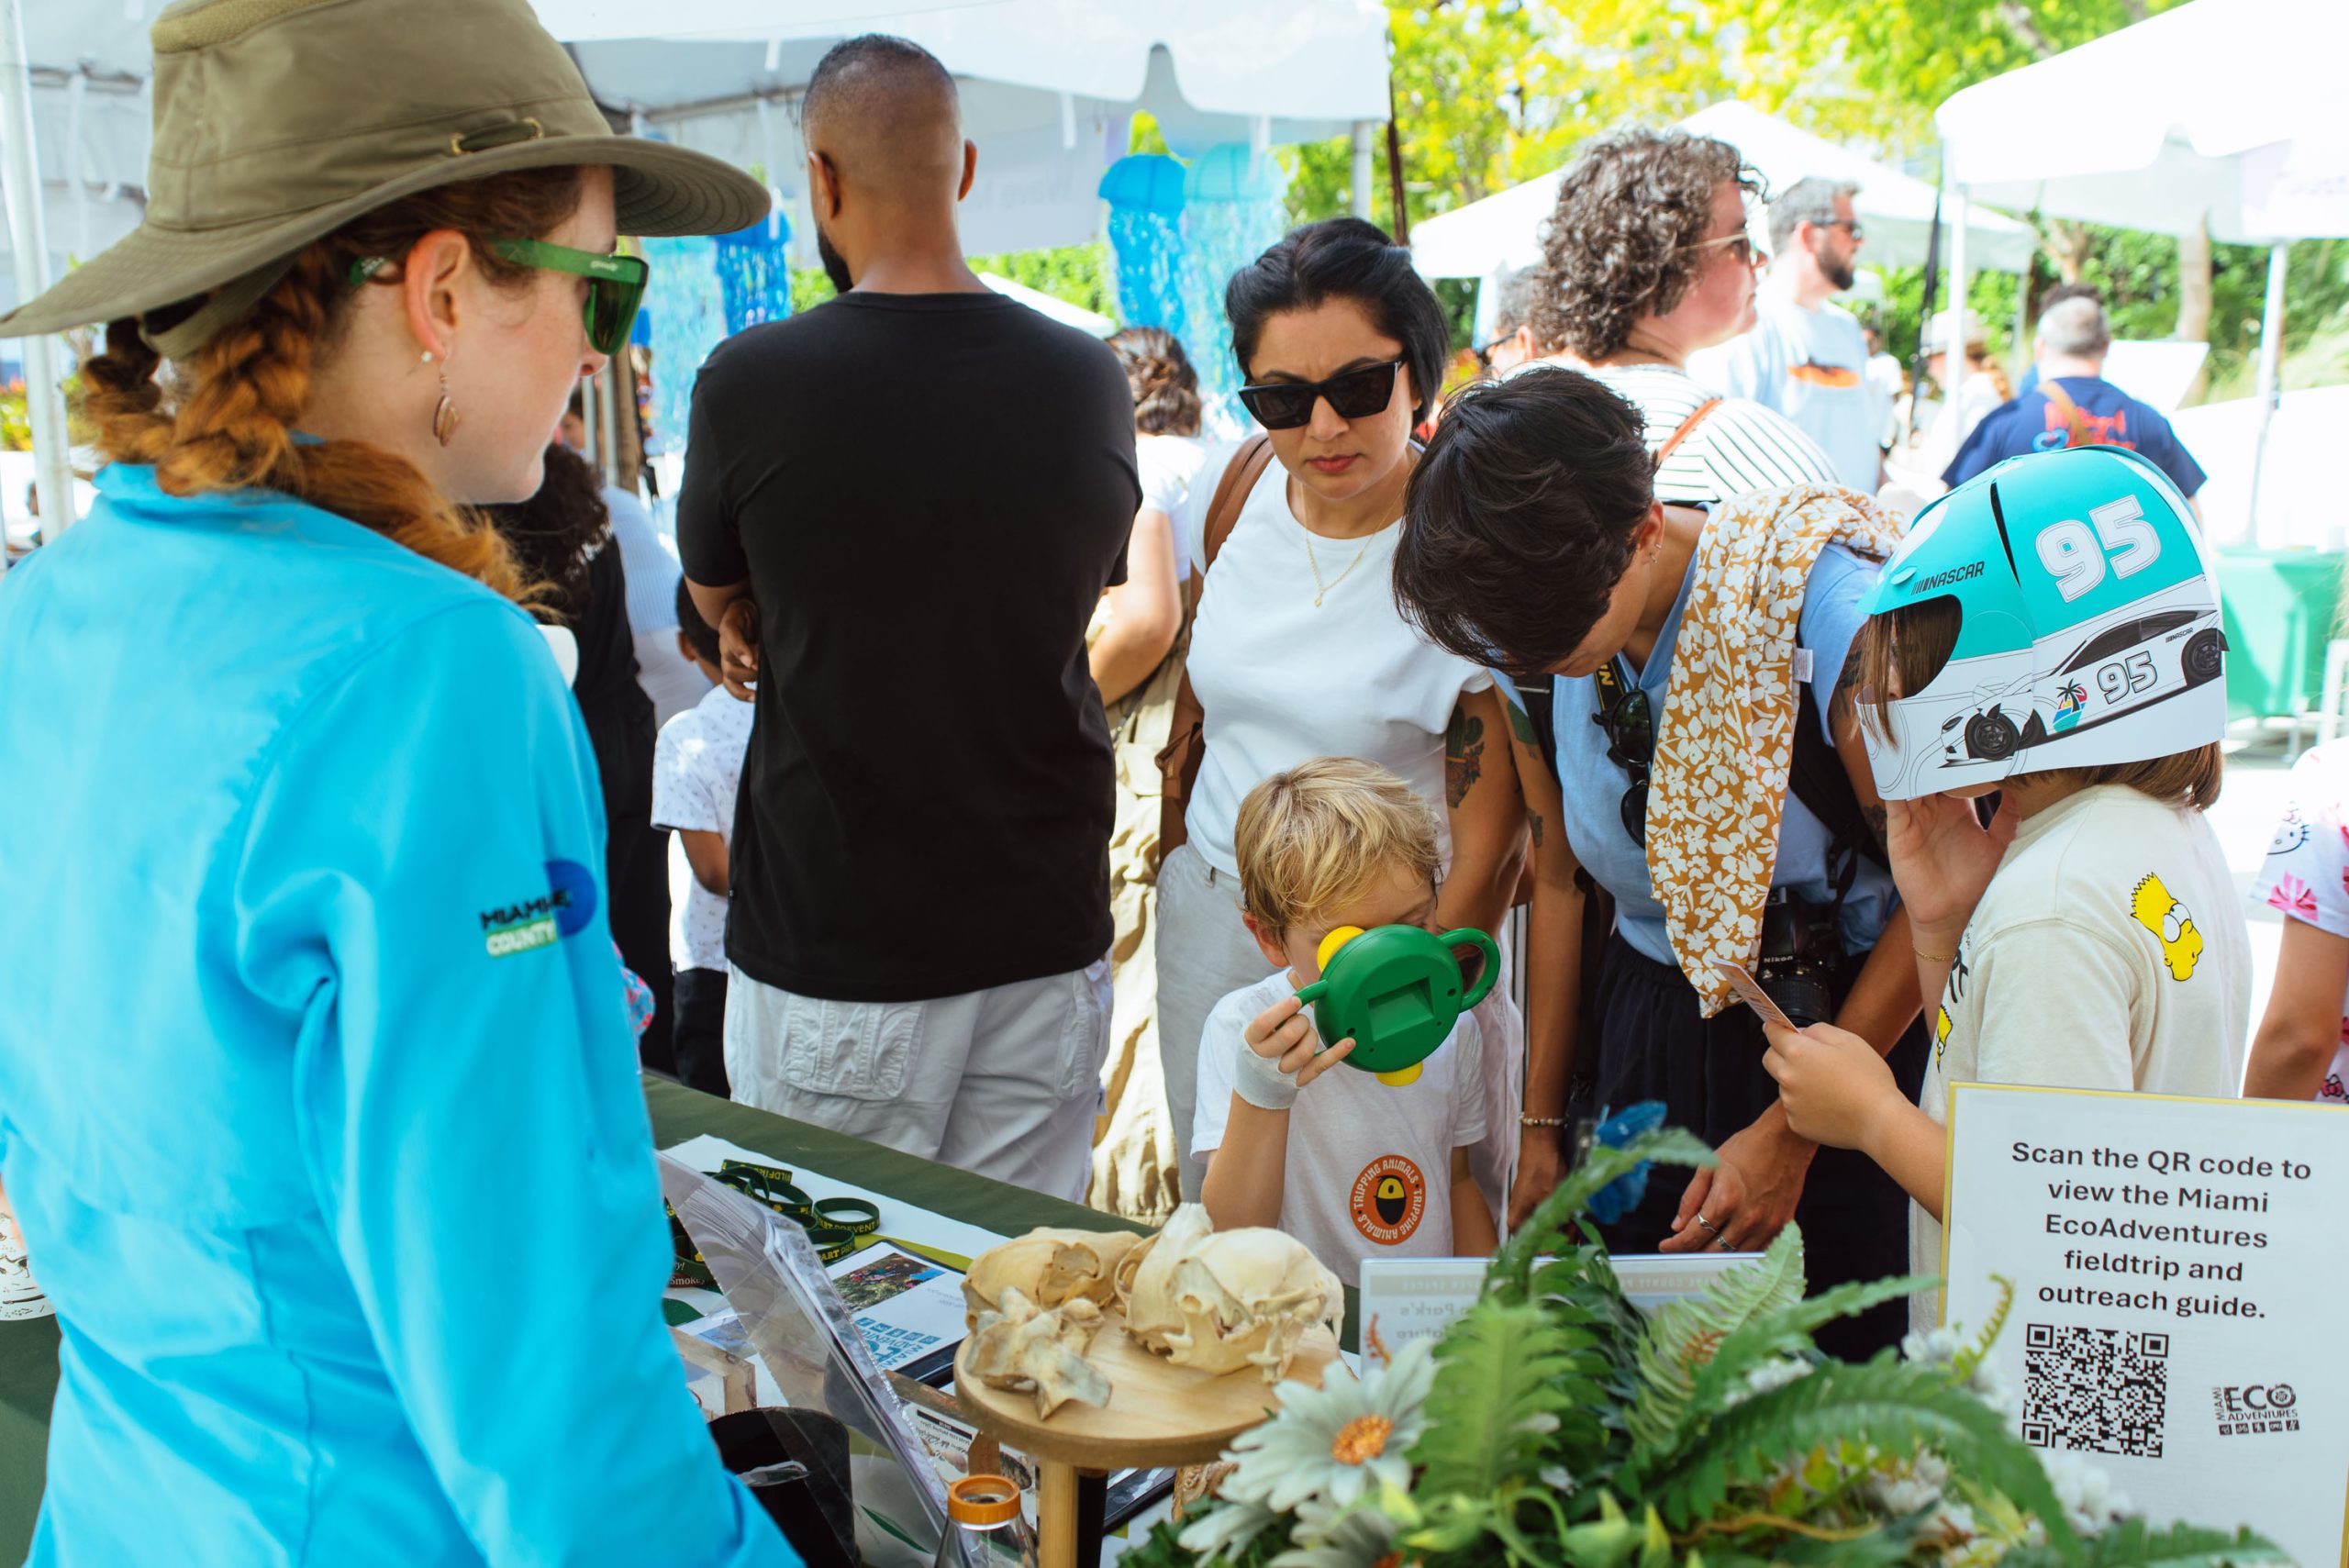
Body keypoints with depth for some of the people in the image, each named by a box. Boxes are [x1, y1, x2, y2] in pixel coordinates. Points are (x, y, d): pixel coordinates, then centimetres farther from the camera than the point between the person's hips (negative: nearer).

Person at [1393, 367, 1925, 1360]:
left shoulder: (1821, 607, -21)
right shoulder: (1536, 644, -5)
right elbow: (1558, 875, 6)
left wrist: (1790, 1133, -13)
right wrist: (1542, 1126, 9)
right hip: (1647, 1042, 4)